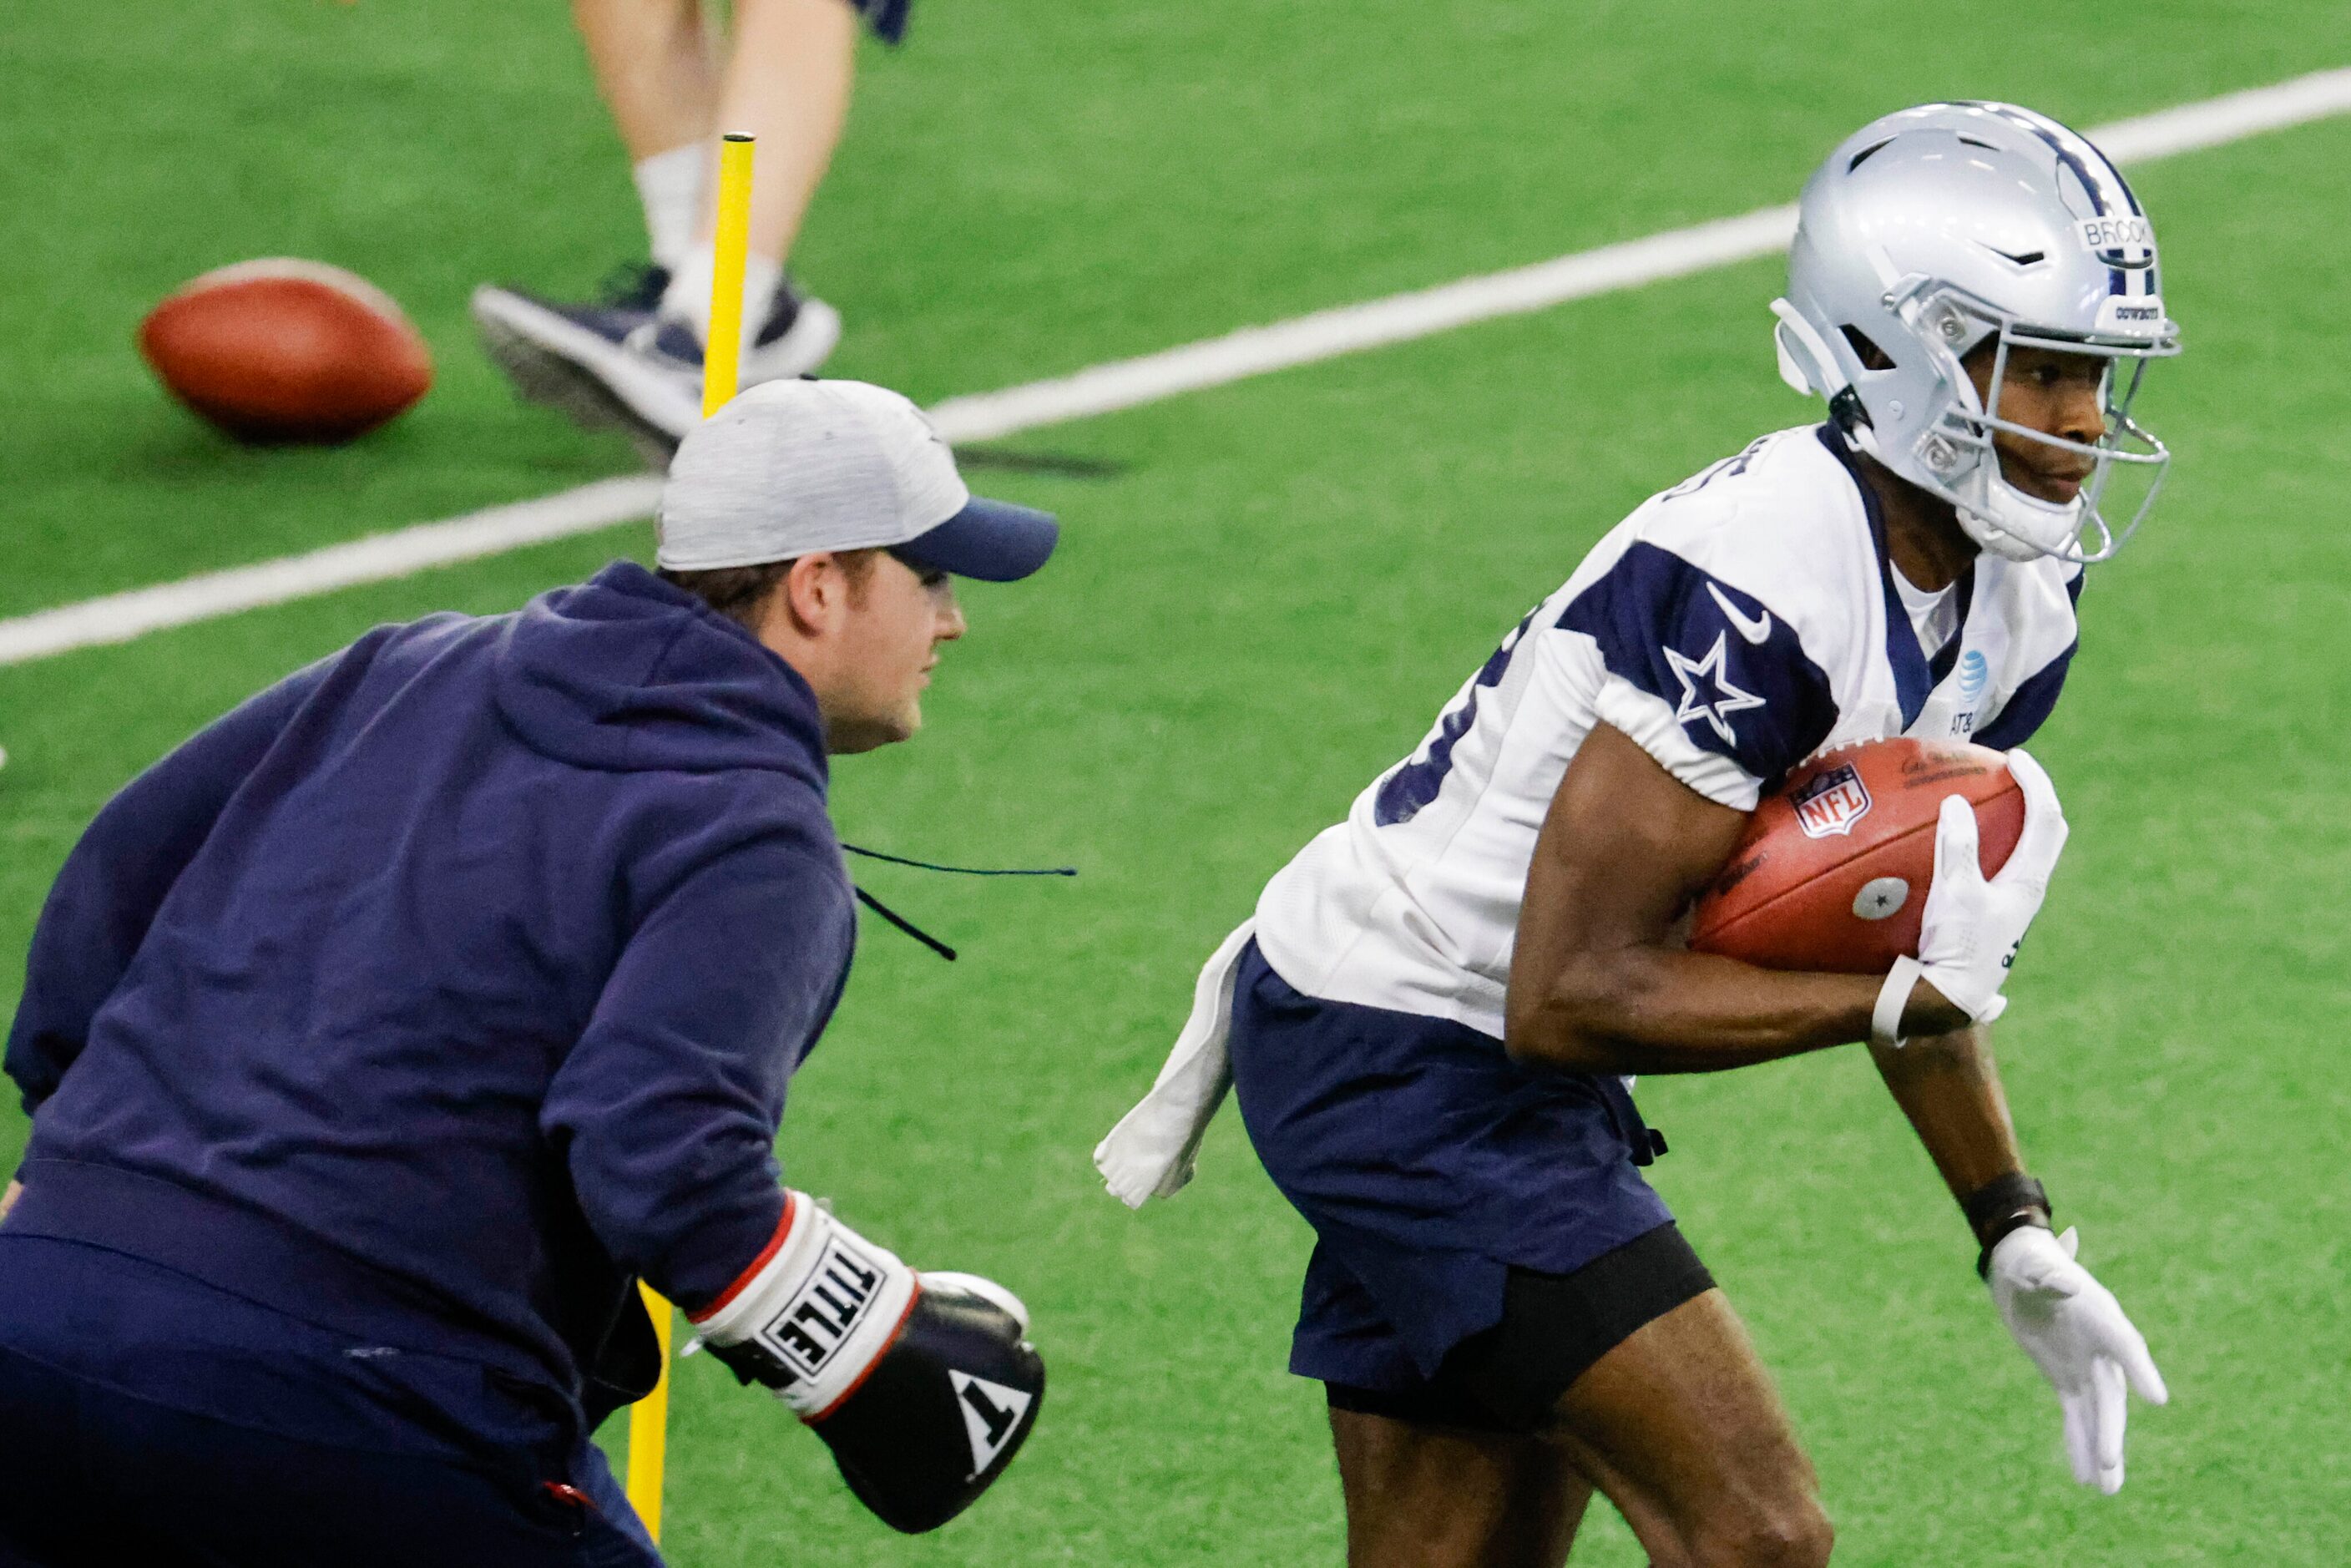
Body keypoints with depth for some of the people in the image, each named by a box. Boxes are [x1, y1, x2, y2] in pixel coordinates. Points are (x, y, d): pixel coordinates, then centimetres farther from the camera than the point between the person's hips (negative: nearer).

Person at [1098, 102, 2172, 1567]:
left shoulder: (2012, 612, 1)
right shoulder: (1759, 590, -28)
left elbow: (1895, 936, 15)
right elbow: (1575, 994, -26)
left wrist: (2018, 1238, 9)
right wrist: (1907, 997, -23)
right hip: (1403, 1054, -10)